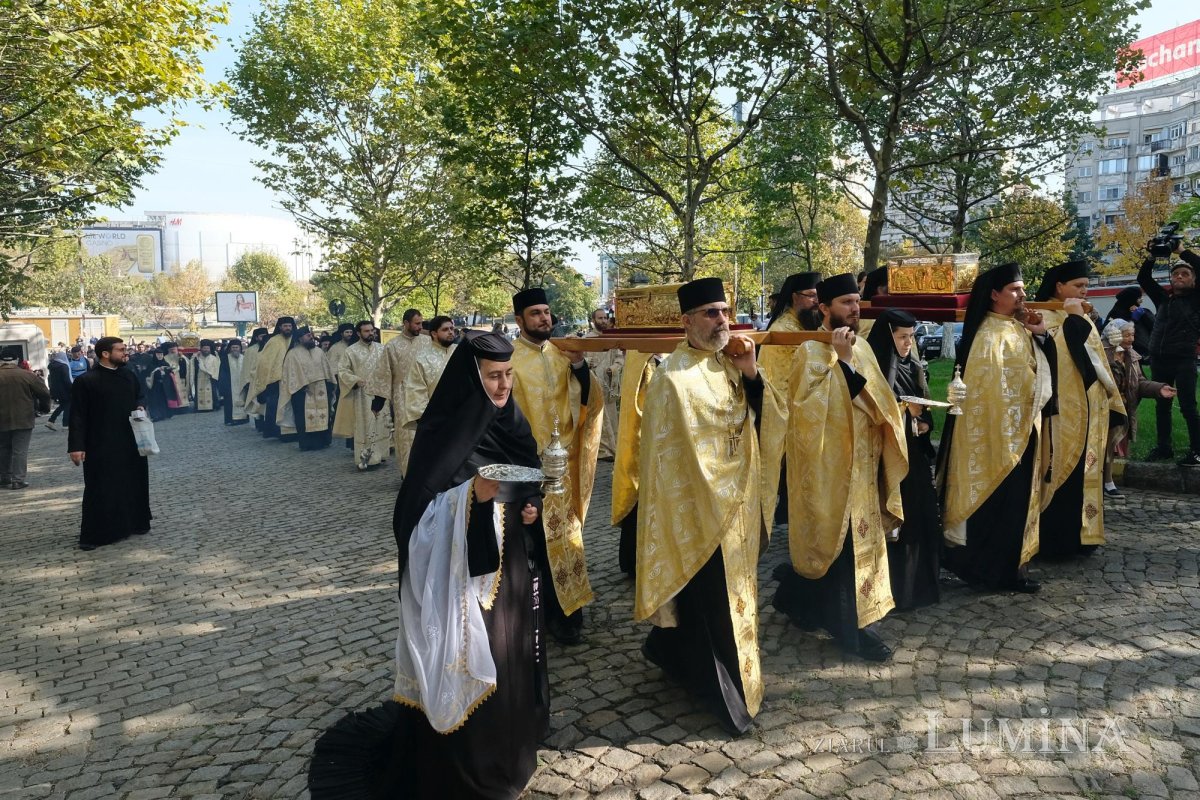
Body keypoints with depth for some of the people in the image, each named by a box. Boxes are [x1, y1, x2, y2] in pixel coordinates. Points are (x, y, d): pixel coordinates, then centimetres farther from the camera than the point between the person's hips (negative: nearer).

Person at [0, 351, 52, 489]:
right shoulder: (27, 375, -8)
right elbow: (44, 393, -6)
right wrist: (44, 408, 11)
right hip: (23, 420, -2)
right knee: (20, 451, 1)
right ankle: (18, 480, -1)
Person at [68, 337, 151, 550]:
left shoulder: (129, 376, 7)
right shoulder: (86, 381, -10)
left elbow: (140, 396, 24)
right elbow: (78, 416, -12)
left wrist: (141, 406, 0)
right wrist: (76, 446, -17)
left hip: (131, 443, 6)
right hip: (101, 446, -6)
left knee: (133, 483, 13)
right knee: (101, 489, -1)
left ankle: (135, 523, 27)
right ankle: (93, 535, 6)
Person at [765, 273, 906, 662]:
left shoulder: (862, 346, 10)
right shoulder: (811, 351, -13)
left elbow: (879, 399, 9)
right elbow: (810, 406, -25)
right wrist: (839, 358, -24)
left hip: (860, 463, 8)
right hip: (828, 464, -8)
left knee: (858, 537, 17)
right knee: (842, 544, -1)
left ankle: (797, 598, 35)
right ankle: (851, 628, 12)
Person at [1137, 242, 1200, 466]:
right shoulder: (1163, 299, 14)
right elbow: (1143, 279, 13)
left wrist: (1182, 251, -6)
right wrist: (1152, 256, 2)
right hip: (1159, 359, 4)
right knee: (1162, 405, 10)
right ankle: (1164, 447, 18)